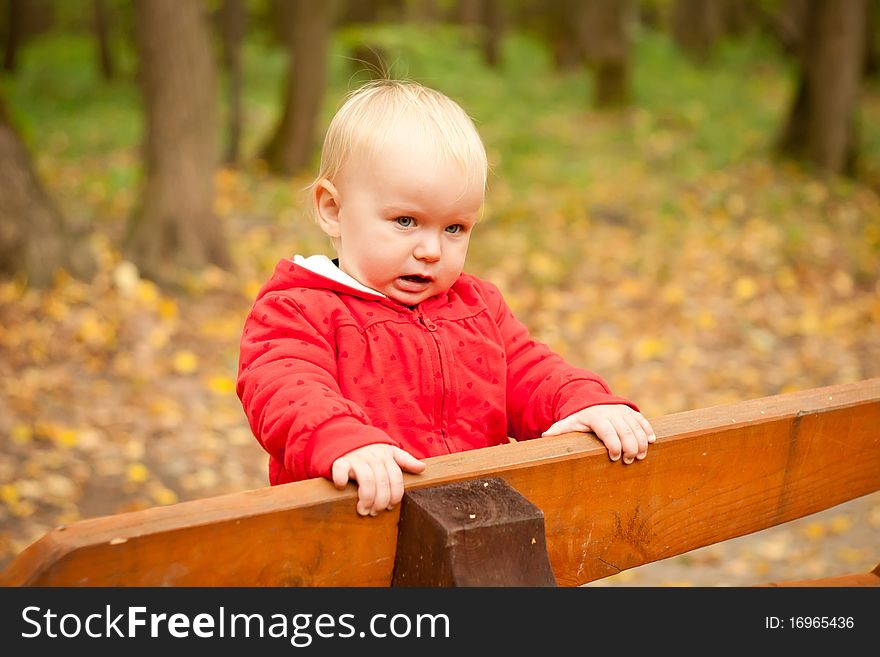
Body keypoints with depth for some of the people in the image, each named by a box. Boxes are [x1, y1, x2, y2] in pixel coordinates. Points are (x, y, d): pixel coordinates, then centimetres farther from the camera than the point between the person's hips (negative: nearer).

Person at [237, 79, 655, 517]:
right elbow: (284, 390, -19)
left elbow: (530, 374, 19)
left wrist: (586, 401, -3)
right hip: (354, 523, -8)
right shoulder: (297, 311, -2)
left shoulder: (477, 306, 19)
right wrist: (343, 440, -40)